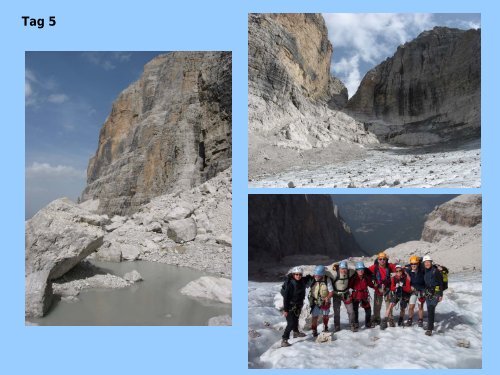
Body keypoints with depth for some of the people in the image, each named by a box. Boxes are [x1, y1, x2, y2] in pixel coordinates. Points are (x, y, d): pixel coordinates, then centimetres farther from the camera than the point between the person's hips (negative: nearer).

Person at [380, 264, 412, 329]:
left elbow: (409, 289, -12)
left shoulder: (406, 278, -11)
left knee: (402, 309, 12)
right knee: (391, 305, -18)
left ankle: (401, 320, 44)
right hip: (396, 294, 0)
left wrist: (402, 287, -29)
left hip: (404, 295, 0)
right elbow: (392, 288, -6)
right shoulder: (394, 278, -6)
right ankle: (384, 321, -17)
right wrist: (396, 287, -27)